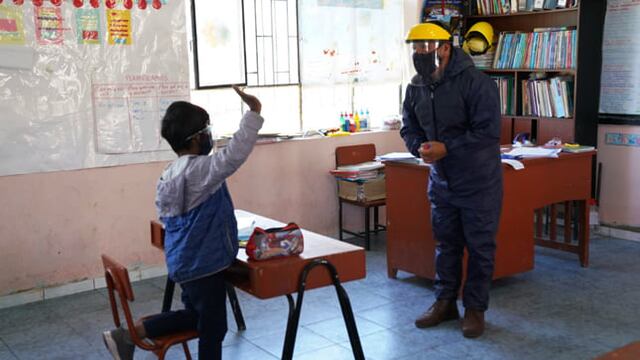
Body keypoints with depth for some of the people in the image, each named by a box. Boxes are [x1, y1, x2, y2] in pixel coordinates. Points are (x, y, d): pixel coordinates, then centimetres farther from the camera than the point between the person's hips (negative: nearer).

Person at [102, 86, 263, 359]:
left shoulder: (169, 175, 8)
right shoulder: (199, 170, -20)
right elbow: (235, 154, -33)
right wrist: (253, 112, -29)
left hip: (185, 262, 9)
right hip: (204, 263, -9)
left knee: (195, 315, 25)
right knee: (213, 327, 6)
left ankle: (130, 335, 20)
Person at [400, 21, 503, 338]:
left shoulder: (475, 83, -20)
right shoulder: (416, 87, 0)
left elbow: (488, 132, -24)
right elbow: (409, 128, 10)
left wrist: (446, 148, -26)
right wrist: (420, 147, -12)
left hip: (478, 181, -6)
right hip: (441, 180, 6)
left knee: (480, 247, 5)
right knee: (446, 244, 16)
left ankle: (475, 309, 19)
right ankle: (445, 302, 30)